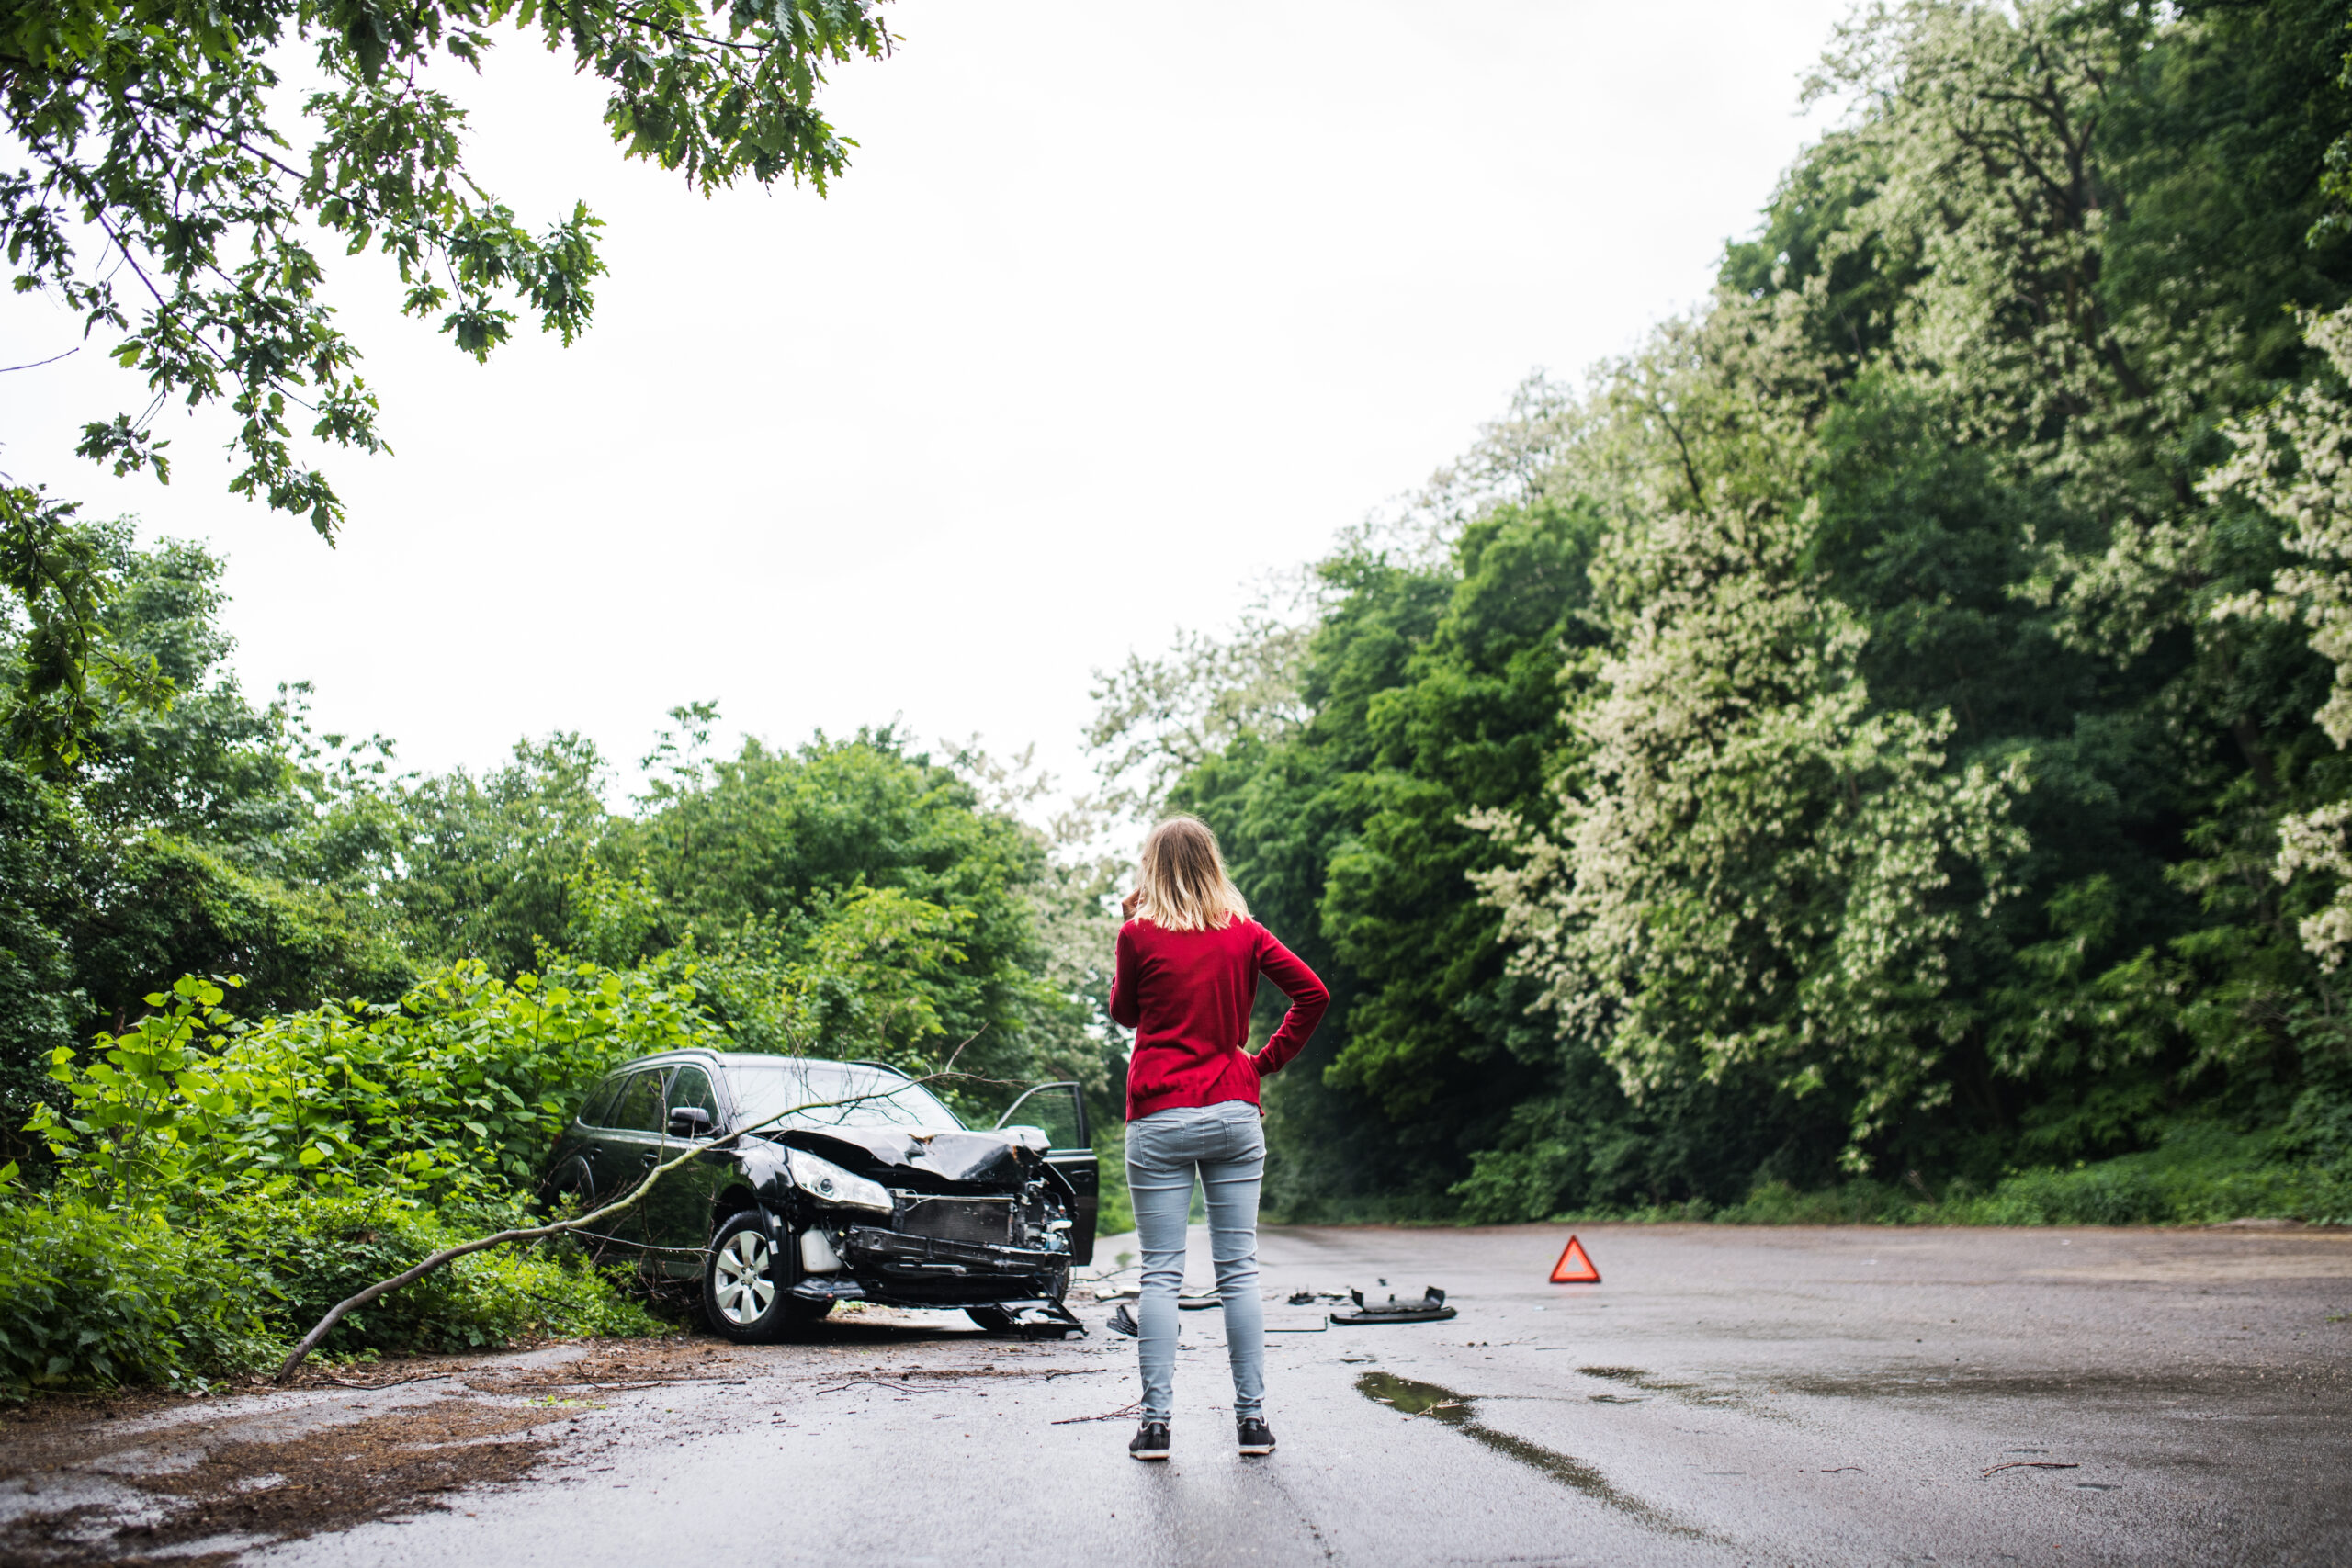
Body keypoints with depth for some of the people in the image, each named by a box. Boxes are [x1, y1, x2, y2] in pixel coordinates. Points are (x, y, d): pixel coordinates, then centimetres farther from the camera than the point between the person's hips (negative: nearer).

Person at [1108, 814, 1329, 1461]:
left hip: (1159, 1119, -2)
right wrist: (1269, 1059, 5)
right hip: (1234, 1113, 2)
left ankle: (1156, 1420, 0)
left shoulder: (1140, 934, -3)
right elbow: (1313, 993, -1)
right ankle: (1252, 1417, 7)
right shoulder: (1244, 933, 5)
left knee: (1161, 1273, 2)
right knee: (1239, 1269, 6)